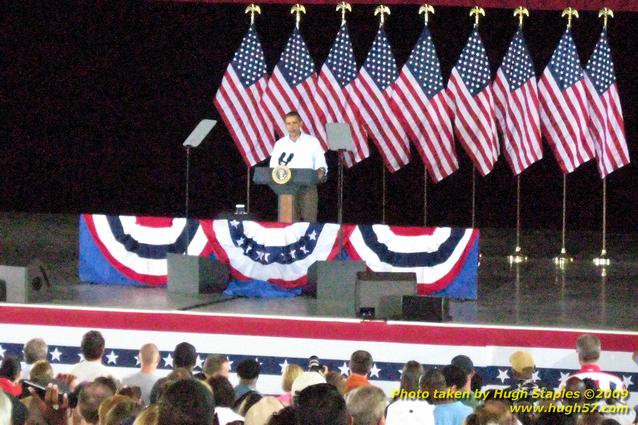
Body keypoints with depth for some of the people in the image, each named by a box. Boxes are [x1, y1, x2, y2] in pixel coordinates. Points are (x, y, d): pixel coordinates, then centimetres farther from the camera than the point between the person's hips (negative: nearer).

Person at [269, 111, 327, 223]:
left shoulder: (312, 142, 7)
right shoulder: (280, 144, 12)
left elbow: (321, 165, 5)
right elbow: (273, 167, 11)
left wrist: (320, 172, -17)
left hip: (308, 188, -2)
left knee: (309, 220, -10)